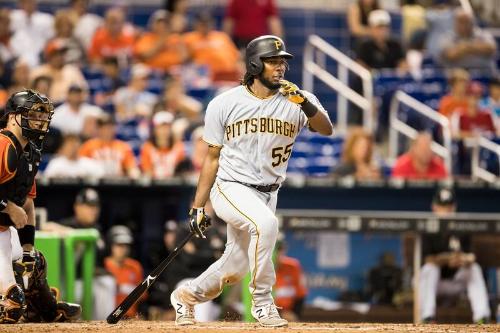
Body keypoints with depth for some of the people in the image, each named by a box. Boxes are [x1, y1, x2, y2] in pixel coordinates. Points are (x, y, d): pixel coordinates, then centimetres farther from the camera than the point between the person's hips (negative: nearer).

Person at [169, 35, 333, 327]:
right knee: (266, 223, -33)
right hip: (230, 189, -4)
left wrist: (307, 105, -38)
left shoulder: (295, 101, -5)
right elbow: (212, 158, 2)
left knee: (235, 268, 11)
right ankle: (263, 303, -20)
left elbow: (327, 130, -20)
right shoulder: (224, 104, -6)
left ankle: (187, 296, 39)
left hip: (267, 194, 4)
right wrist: (198, 207, 2)